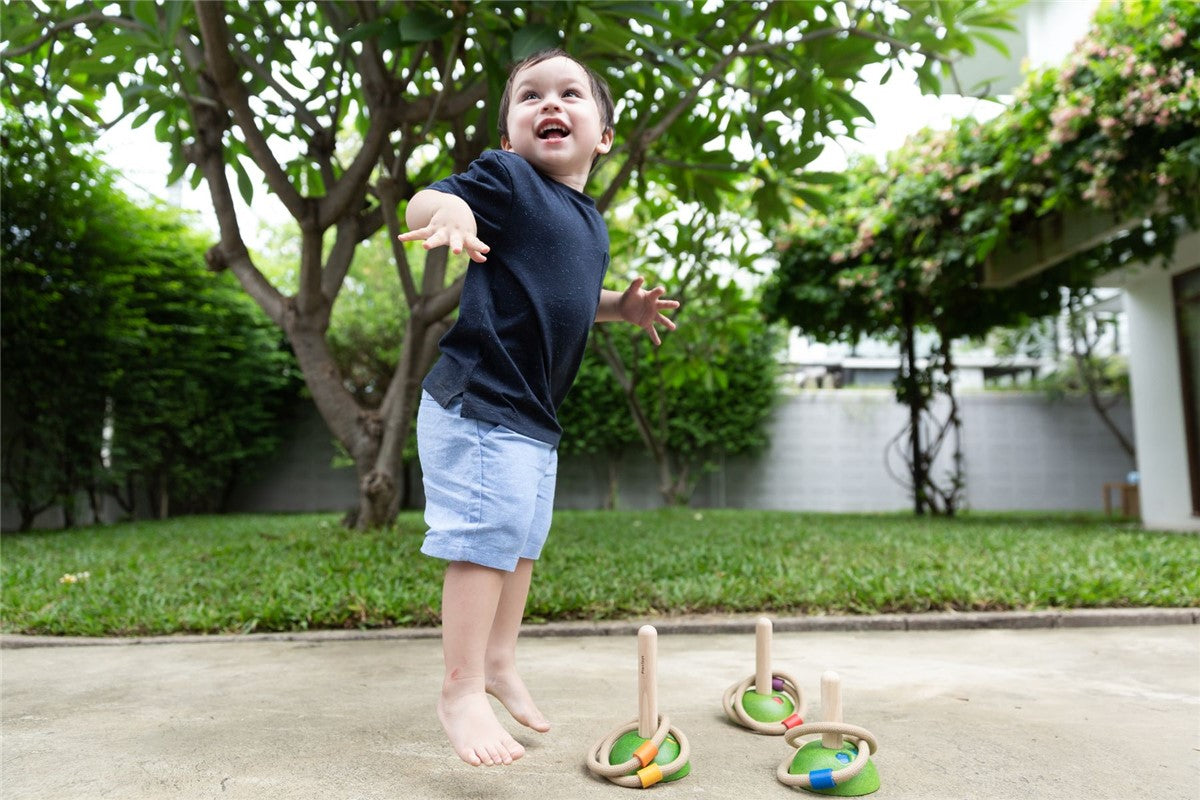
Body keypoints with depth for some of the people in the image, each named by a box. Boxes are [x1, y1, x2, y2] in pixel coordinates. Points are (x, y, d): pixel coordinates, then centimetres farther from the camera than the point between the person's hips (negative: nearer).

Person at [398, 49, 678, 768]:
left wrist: (622, 306, 11)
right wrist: (449, 205, -40)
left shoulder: (590, 222, 15)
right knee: (487, 541, -9)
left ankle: (500, 661, 35)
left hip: (535, 417, 9)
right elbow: (421, 204, -18)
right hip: (480, 404, -9)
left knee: (522, 543, 17)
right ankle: (462, 691, 6)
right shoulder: (506, 177, -7)